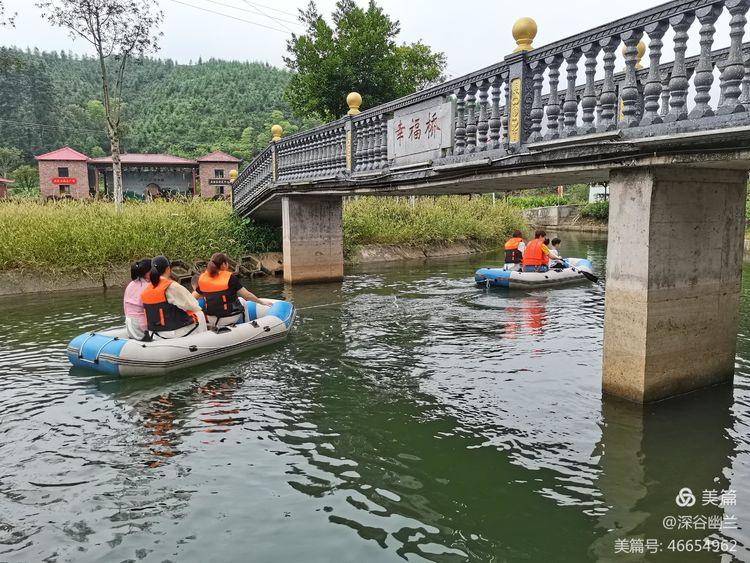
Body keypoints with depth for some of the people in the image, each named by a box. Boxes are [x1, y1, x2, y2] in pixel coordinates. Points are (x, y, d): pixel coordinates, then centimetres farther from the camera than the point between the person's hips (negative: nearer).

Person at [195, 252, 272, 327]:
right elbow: (246, 295, -9)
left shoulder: (202, 279, 0)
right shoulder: (230, 278, -12)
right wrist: (261, 302, 4)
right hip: (230, 319, -4)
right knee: (242, 300, 25)